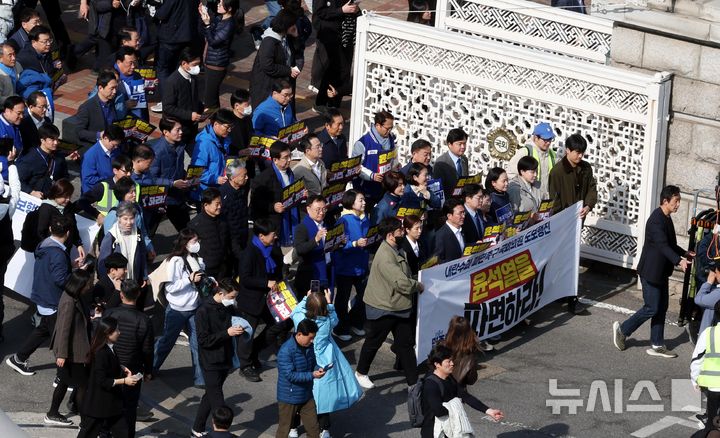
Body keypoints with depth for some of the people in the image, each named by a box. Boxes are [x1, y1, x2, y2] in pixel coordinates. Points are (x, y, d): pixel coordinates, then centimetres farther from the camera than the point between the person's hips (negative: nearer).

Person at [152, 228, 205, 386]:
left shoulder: (198, 260, 1)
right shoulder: (176, 262, -19)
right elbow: (170, 287, -21)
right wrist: (190, 280, -24)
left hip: (194, 308, 5)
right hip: (177, 309, -5)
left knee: (198, 343, 4)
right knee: (166, 341, 11)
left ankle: (200, 378, 10)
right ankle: (150, 370, 30)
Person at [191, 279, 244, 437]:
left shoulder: (229, 308, 3)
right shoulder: (204, 311, -19)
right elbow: (203, 340, -20)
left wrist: (238, 330, -5)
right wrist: (227, 333, -26)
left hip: (225, 361, 8)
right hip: (211, 363, -8)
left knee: (210, 396, 19)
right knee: (217, 402, -7)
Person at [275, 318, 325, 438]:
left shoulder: (309, 347, -1)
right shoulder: (286, 351, -25)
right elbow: (290, 375, -27)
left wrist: (318, 370, -10)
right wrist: (312, 375, -29)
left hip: (306, 395, 7)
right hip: (289, 398, -7)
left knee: (313, 428, 12)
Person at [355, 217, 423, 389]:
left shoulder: (397, 251, 4)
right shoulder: (385, 256, -28)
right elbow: (402, 283, -31)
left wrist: (414, 284, -2)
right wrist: (419, 286, -14)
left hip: (399, 307, 8)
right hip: (383, 308, -8)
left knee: (405, 343, 8)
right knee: (373, 342, 12)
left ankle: (413, 381, 12)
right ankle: (361, 373, 33)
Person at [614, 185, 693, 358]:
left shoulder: (666, 218, 10)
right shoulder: (656, 220, -22)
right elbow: (662, 245, -33)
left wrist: (685, 253, 23)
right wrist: (679, 261, -43)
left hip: (661, 272, 10)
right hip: (651, 271, -10)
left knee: (661, 308, 11)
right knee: (652, 308, -4)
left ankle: (657, 345, 17)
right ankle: (622, 329, 12)